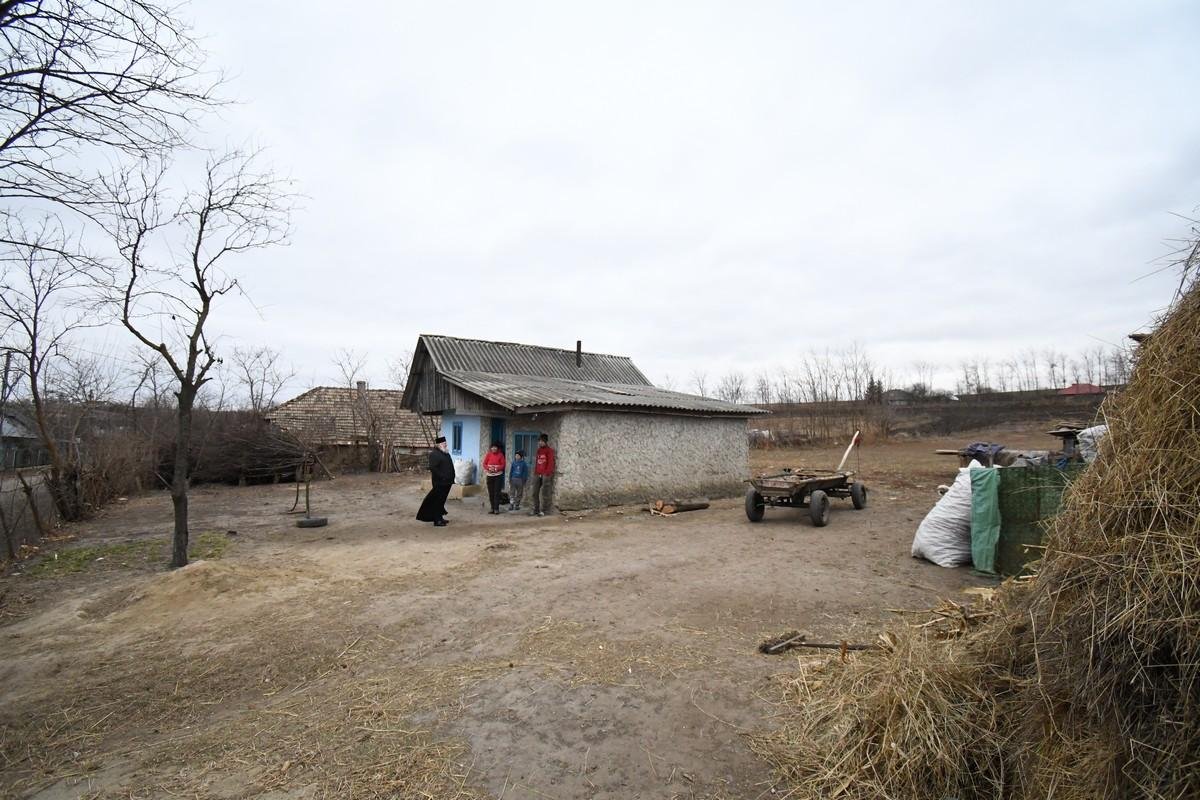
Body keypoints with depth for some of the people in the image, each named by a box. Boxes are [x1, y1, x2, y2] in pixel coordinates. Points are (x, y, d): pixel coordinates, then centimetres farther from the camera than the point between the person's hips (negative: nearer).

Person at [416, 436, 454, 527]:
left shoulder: (445, 453, 14)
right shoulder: (434, 454, -14)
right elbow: (433, 468, -23)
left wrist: (451, 477, 12)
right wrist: (442, 477, -23)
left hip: (447, 482, 9)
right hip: (439, 482, -9)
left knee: (441, 500, 17)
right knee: (437, 501, -2)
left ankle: (440, 517, 27)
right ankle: (437, 521, 5)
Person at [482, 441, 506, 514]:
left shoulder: (500, 455, -2)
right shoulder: (488, 454, 4)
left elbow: (503, 465, -3)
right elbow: (484, 464, 3)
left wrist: (496, 468, -18)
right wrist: (489, 468, -15)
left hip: (498, 475, -2)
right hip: (490, 475, 3)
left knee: (497, 492, -5)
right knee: (491, 493, 4)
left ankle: (496, 509, -2)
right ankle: (492, 508, 13)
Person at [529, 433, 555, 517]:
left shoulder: (549, 450, -4)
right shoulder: (538, 450, 15)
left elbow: (550, 463, -10)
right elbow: (536, 462, 17)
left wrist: (547, 473, -16)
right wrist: (535, 472, 11)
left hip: (546, 475, -6)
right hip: (537, 474, 6)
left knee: (544, 493, -1)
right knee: (535, 493, 7)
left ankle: (543, 511, 5)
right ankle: (535, 510, 15)